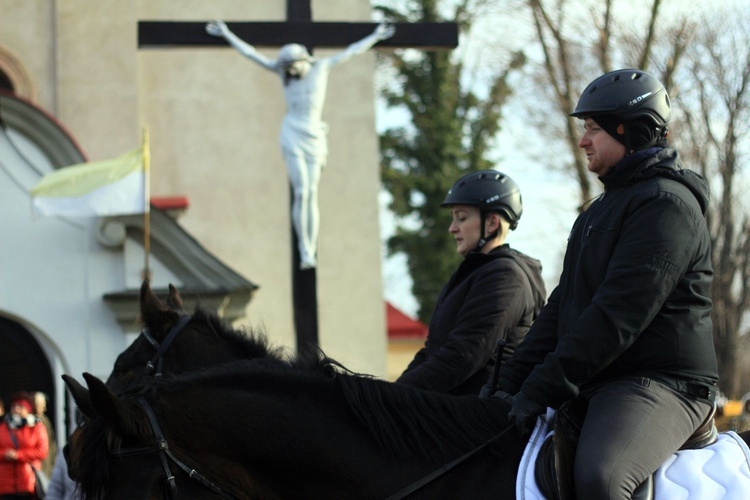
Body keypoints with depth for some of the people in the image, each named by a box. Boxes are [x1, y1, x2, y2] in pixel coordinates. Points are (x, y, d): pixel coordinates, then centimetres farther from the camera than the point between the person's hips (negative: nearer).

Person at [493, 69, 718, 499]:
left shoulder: (665, 204, -12)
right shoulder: (607, 207, 22)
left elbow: (618, 316, -21)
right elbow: (563, 305, 21)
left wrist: (542, 387, -22)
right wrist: (513, 379, 8)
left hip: (660, 384, -11)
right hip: (594, 388, 11)